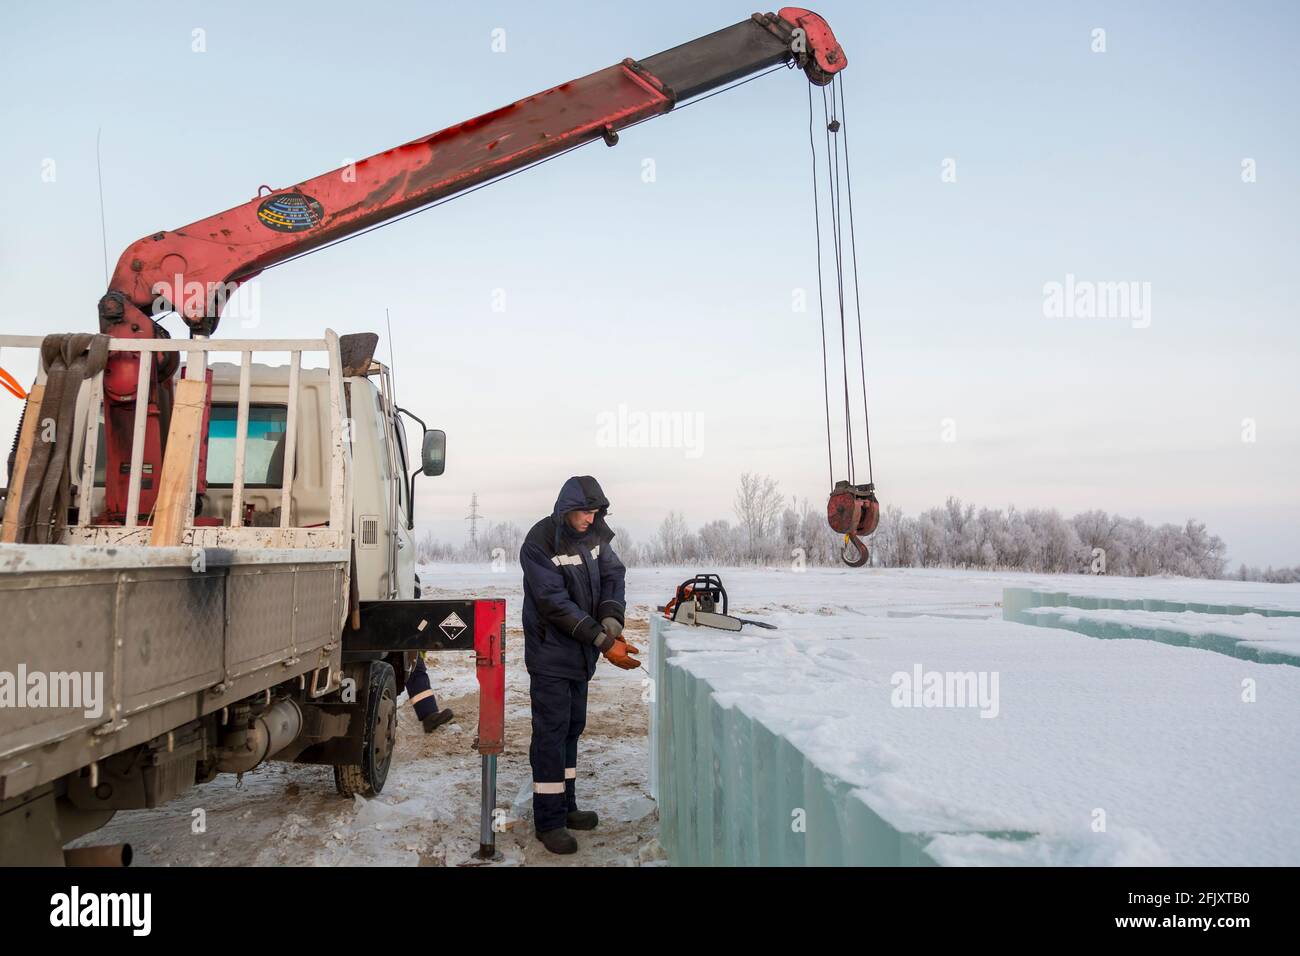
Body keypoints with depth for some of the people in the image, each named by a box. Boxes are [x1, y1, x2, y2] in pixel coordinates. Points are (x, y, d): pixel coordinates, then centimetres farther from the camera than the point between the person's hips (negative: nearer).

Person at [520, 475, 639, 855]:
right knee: (551, 733, -3)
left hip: (581, 653, 7)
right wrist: (604, 642, -26)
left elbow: (613, 576, -3)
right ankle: (548, 820, 8)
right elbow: (556, 604, -24)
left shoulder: (594, 535, 1)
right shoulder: (540, 543, -20)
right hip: (550, 655, -7)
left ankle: (565, 805, 30)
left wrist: (611, 623, -22)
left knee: (572, 728, 16)